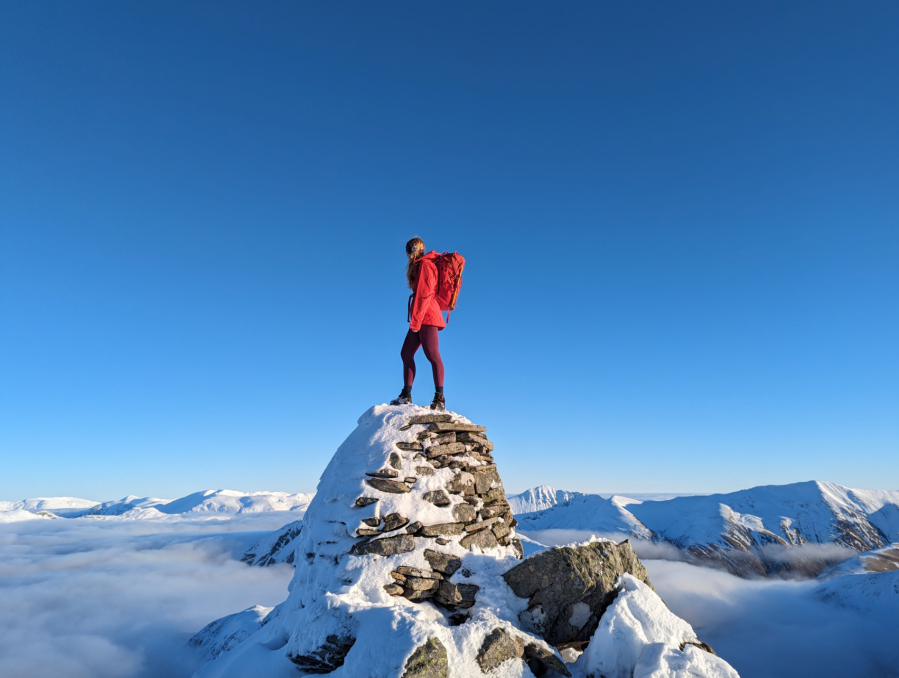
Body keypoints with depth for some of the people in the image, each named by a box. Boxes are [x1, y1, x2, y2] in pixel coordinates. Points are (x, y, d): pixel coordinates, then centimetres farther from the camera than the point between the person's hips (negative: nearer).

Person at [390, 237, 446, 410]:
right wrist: (415, 320, 17)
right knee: (406, 353, 7)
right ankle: (406, 395, 8)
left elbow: (424, 295, -15)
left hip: (426, 317, -10)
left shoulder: (424, 264, -7)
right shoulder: (420, 265, 22)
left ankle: (439, 398, -14)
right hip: (421, 318, 10)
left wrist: (415, 320, -17)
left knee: (432, 355, -13)